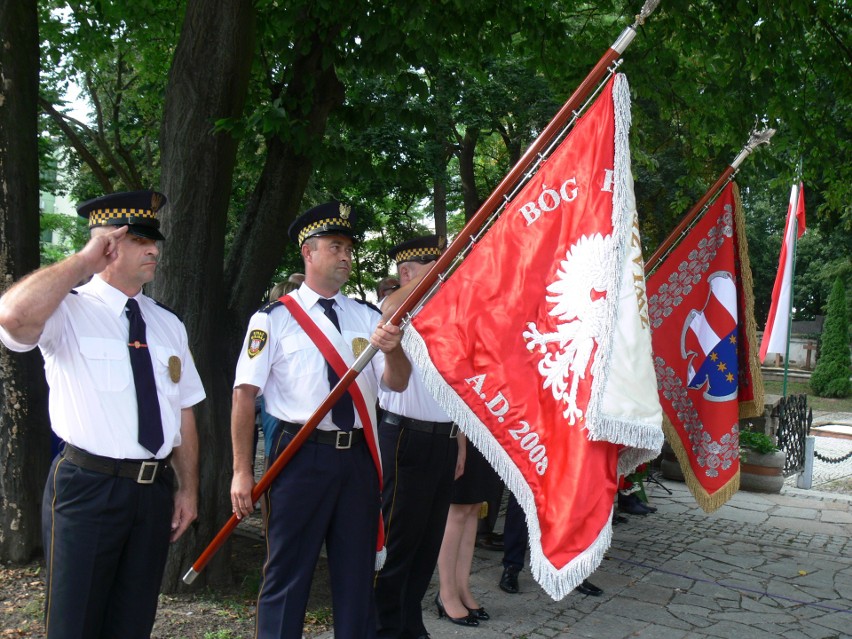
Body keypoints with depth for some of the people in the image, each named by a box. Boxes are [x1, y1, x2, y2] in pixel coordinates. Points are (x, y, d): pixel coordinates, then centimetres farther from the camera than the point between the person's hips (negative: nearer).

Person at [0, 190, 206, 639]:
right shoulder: (69, 310, -7)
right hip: (88, 487, -5)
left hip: (156, 490, 6)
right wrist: (84, 260, -20)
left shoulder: (168, 325, 11)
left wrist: (188, 488, 10)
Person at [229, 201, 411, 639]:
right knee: (288, 572, 4)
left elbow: (396, 383, 4)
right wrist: (242, 472, -10)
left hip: (359, 456, 4)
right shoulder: (274, 319, -3)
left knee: (357, 571, 15)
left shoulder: (368, 317, 9)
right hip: (302, 454, -4)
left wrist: (392, 350, -19)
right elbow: (245, 394, -6)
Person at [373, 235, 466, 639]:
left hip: (444, 440, 7)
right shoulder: (395, 315, -8)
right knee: (399, 539, 2)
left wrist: (459, 441, 16)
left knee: (430, 538, 15)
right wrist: (436, 268, -29)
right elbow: (389, 310, -35)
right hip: (407, 437, -7)